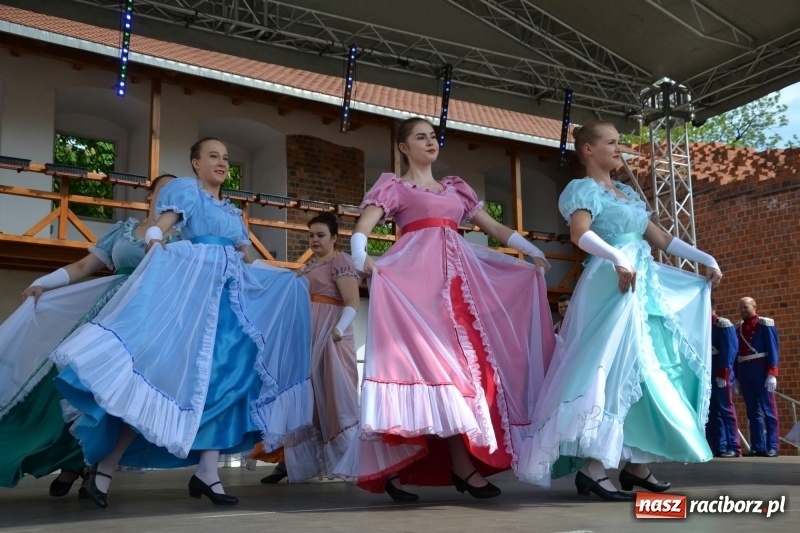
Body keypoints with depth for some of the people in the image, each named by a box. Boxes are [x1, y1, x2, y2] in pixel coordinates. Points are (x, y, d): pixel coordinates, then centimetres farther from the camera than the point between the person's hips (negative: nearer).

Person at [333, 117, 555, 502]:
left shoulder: (455, 187, 25)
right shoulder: (394, 186, 9)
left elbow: (495, 228, 22)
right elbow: (360, 230, -5)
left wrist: (532, 252, 11)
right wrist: (362, 259, -26)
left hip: (458, 279, 6)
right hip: (418, 278, -6)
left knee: (464, 359, -3)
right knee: (443, 361, -13)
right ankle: (463, 465, -8)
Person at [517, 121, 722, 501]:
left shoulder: (627, 192, 24)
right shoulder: (583, 189, -1)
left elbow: (660, 237, 26)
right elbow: (580, 233, -20)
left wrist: (706, 260, 22)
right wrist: (618, 259, -35)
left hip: (647, 286, 9)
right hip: (612, 285, -9)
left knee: (651, 369, 5)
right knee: (615, 366, -17)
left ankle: (637, 465, 10)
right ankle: (592, 469, -18)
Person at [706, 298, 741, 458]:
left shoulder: (723, 325, -5)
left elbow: (729, 351, -12)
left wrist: (723, 375, -17)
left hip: (720, 374, -7)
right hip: (706, 374, 7)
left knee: (726, 409, -5)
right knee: (711, 411, 7)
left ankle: (733, 447, -2)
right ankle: (718, 447, 10)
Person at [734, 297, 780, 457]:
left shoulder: (765, 324, -1)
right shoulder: (737, 328, 14)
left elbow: (773, 350, -7)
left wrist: (772, 374, -14)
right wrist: (736, 377, 11)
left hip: (761, 371, -5)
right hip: (744, 372, 5)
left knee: (768, 410, -2)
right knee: (753, 411, 7)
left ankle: (771, 447, -1)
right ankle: (758, 447, 9)